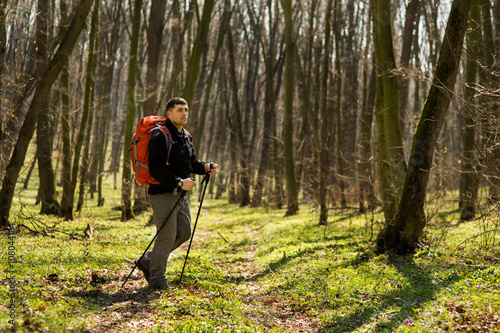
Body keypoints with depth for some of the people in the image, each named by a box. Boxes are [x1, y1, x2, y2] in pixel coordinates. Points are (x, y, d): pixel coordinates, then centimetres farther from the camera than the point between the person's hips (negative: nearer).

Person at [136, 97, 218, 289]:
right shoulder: (160, 137, -15)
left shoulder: (186, 136, 13)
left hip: (181, 194, 9)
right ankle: (157, 279, 7)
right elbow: (155, 169, -21)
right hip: (162, 194, -9)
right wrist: (179, 183, -26)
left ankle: (148, 261, 26)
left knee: (184, 233, 12)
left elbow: (191, 163, 22)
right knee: (167, 236, -7)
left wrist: (205, 167, 2)